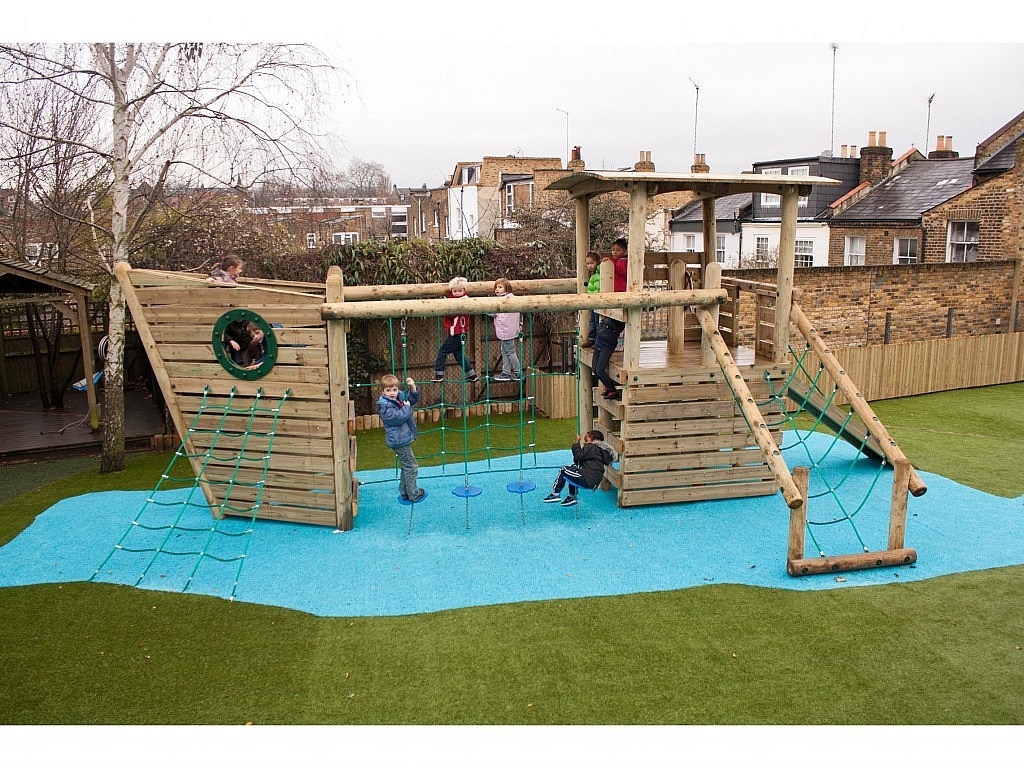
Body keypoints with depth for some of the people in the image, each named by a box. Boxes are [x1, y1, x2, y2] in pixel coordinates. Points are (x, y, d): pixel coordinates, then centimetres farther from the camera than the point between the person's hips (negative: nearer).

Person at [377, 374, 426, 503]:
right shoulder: (385, 406, -19)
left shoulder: (400, 397, 6)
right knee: (411, 467, -2)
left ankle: (404, 493, 30)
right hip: (399, 441, -9)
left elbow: (413, 399, 15)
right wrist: (406, 407, -14)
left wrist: (413, 387, -1)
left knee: (406, 466, 19)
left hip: (404, 439, 9)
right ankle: (413, 495, 9)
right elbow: (398, 417, -28)